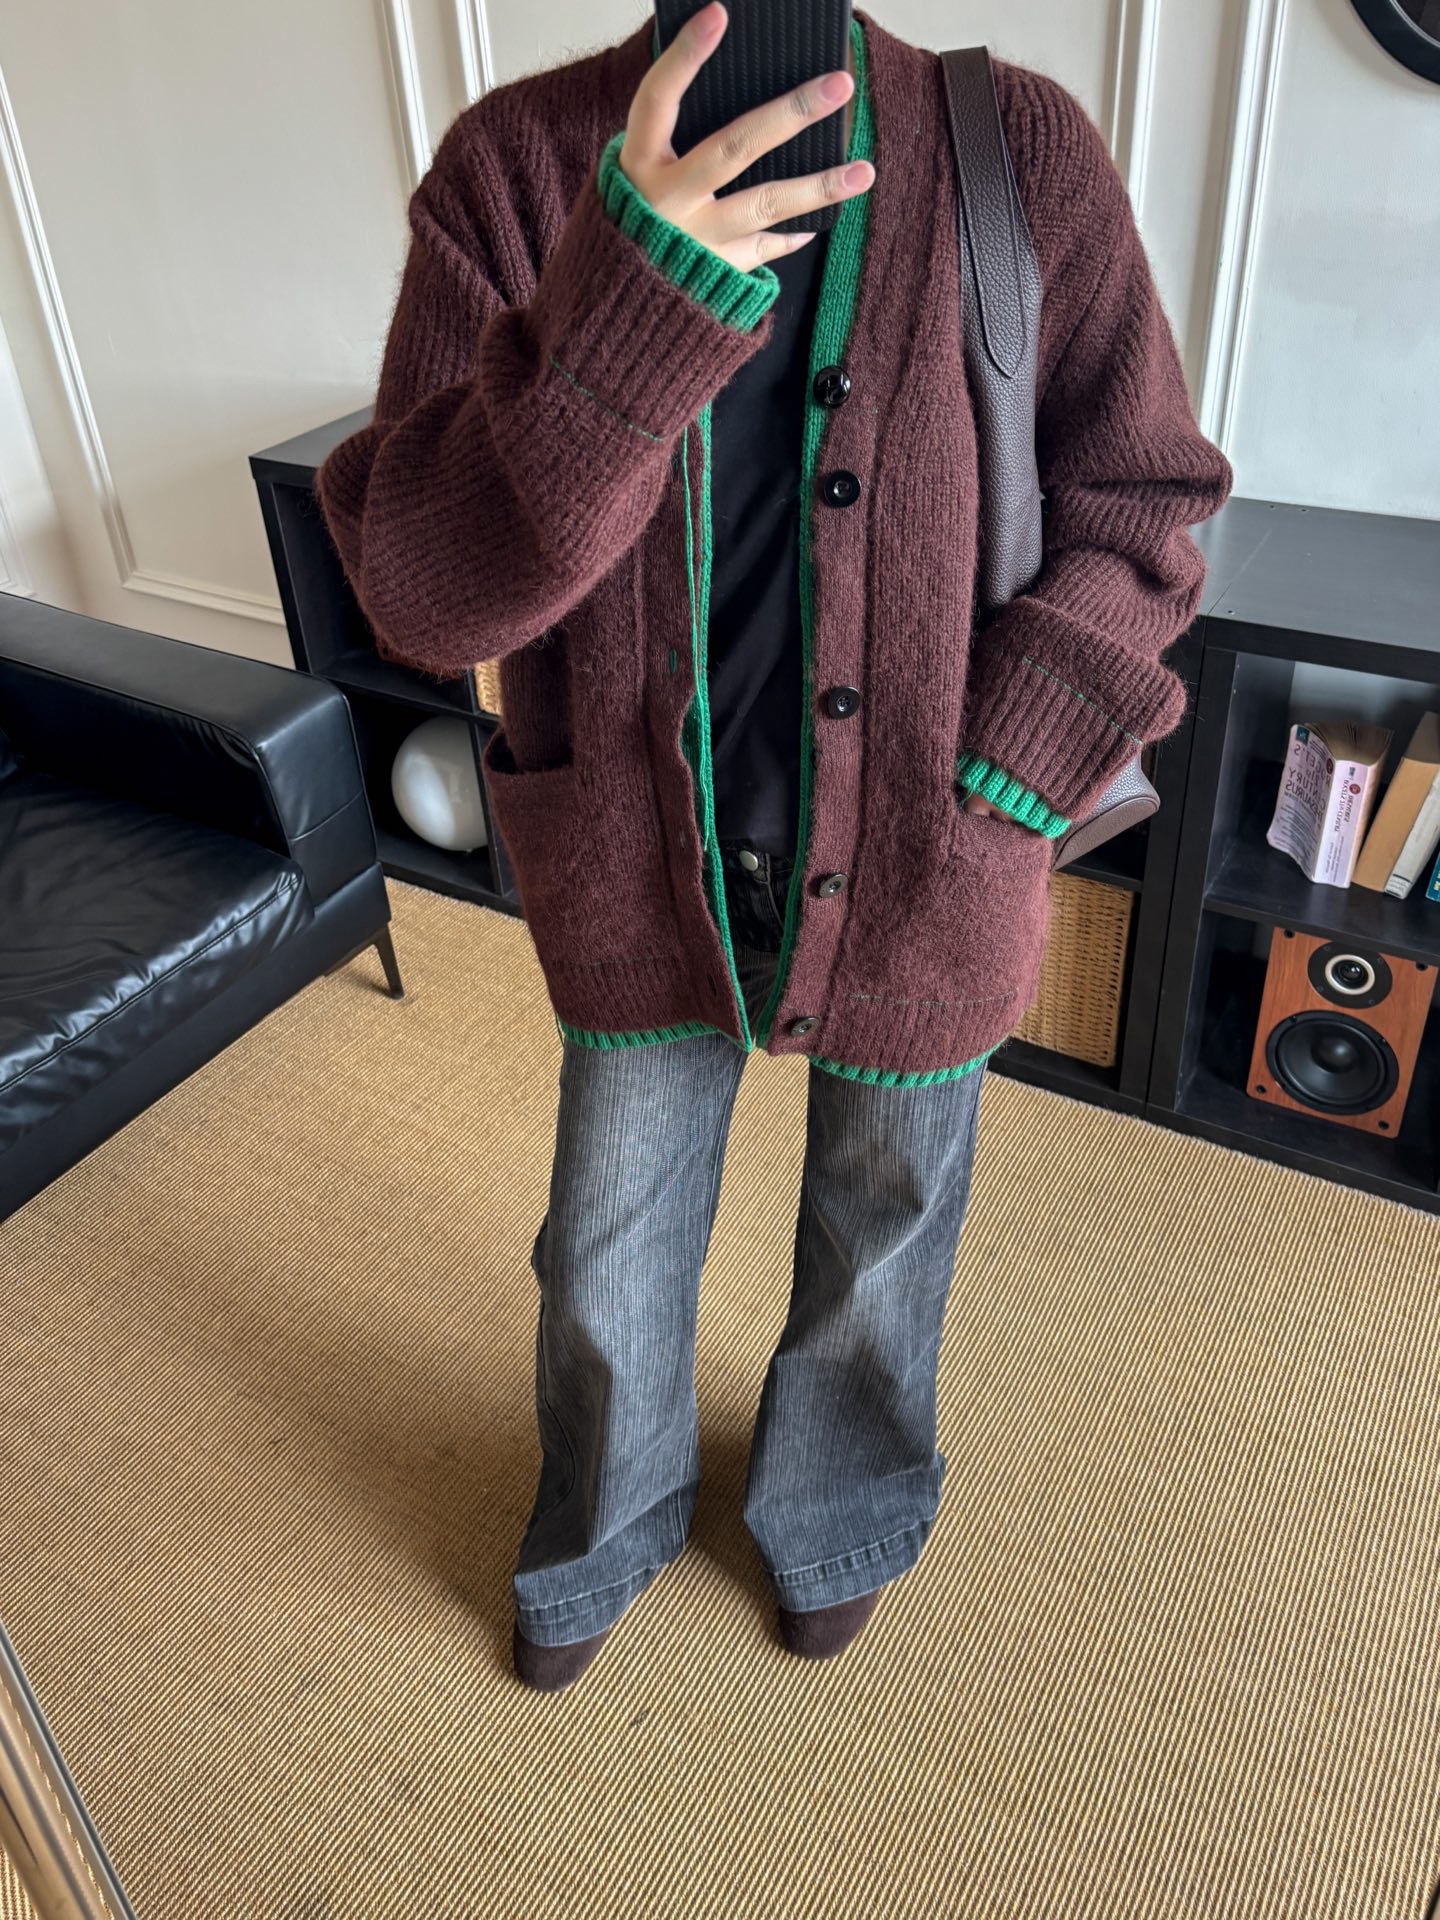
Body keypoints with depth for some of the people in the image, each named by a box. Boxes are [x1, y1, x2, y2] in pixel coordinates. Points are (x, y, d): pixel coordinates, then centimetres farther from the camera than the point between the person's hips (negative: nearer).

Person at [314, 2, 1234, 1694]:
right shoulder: (513, 164, -11)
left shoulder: (1026, 154, -11)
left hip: (914, 871, 0)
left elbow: (1135, 503, -1)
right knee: (607, 1257, 20)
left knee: (881, 1239, 22)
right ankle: (602, 1533, 55)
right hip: (642, 861, 1)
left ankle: (834, 1515, 57)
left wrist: (1010, 765, -16)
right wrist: (621, 323, -36)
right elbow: (418, 590, -20)